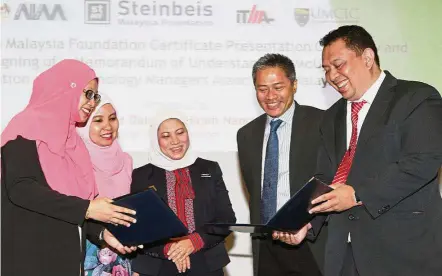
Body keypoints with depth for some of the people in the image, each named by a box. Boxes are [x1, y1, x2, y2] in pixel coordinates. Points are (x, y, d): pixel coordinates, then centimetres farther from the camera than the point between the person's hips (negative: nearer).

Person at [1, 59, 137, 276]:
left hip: (66, 256, 8)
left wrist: (102, 232, 0)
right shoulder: (28, 127, -8)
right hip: (28, 256, -8)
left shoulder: (70, 137, 15)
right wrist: (86, 209, -22)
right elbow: (20, 188, -20)